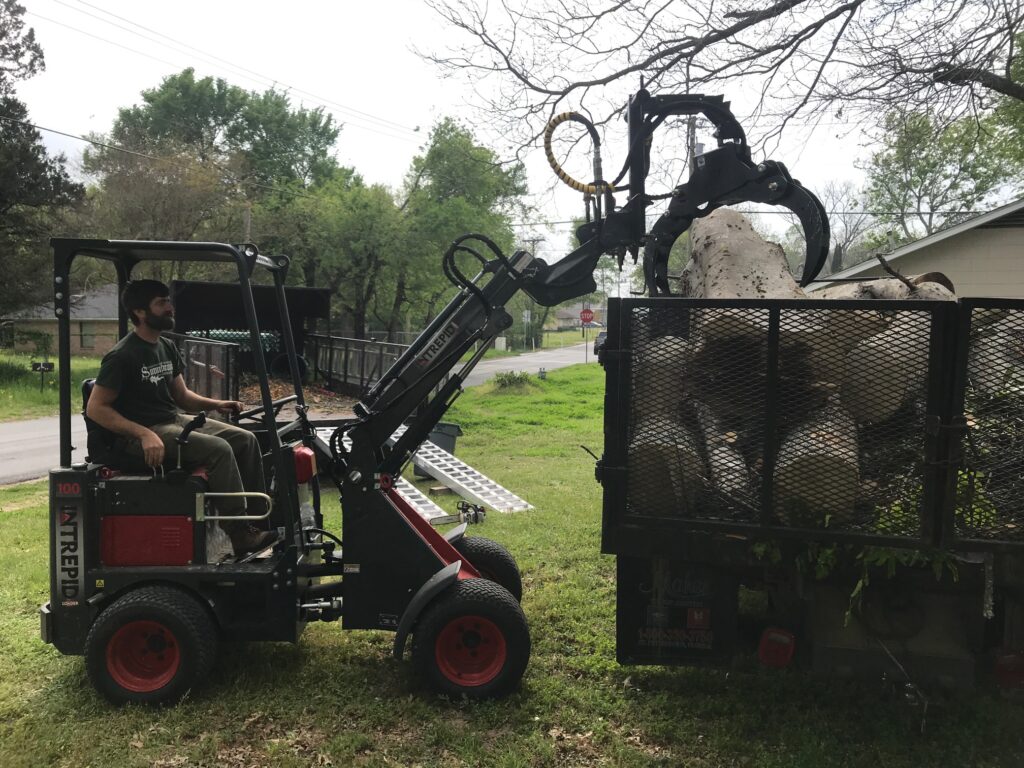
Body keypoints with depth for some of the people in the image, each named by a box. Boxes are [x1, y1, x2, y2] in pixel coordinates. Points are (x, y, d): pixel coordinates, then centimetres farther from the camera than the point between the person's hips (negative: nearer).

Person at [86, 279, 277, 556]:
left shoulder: (167, 347, 13)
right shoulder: (122, 356, -13)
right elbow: (95, 408, -15)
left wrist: (216, 404, 1)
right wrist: (144, 434, -25)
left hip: (175, 420, 9)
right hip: (143, 433, -9)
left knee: (245, 439, -4)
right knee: (218, 449, -27)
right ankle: (241, 535, -24)